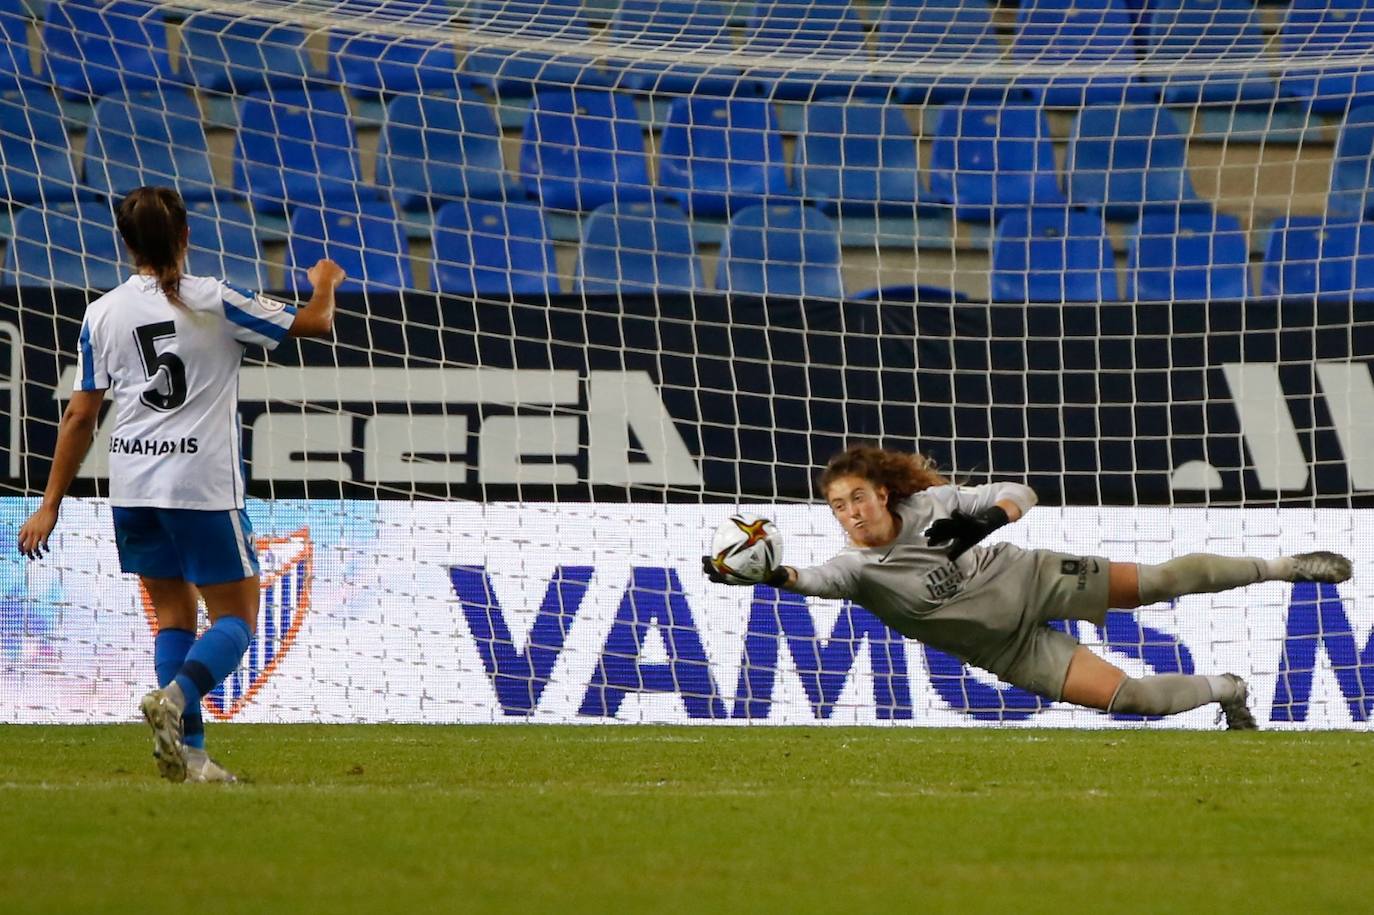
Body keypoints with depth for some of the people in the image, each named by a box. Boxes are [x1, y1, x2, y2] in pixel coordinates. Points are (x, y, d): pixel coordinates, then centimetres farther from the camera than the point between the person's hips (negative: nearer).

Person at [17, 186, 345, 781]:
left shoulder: (102, 315, 4)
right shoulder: (213, 302, -5)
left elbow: (80, 415, 5)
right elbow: (314, 325, 2)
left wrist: (50, 505, 10)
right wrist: (324, 285, 25)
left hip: (131, 486, 4)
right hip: (203, 485, -4)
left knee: (173, 613, 15)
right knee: (235, 616, 4)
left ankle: (189, 752, 5)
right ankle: (176, 698, -24)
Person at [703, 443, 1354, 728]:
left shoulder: (927, 505, -13)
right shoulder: (856, 567, -16)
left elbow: (1019, 496, -9)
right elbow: (813, 580, -38)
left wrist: (984, 520, -30)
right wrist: (769, 575, -58)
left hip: (1031, 580, 1)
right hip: (1010, 649, -1)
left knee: (1163, 580, 2)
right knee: (1125, 696, -14)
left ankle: (1284, 569, 23)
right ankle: (1226, 691, 13)